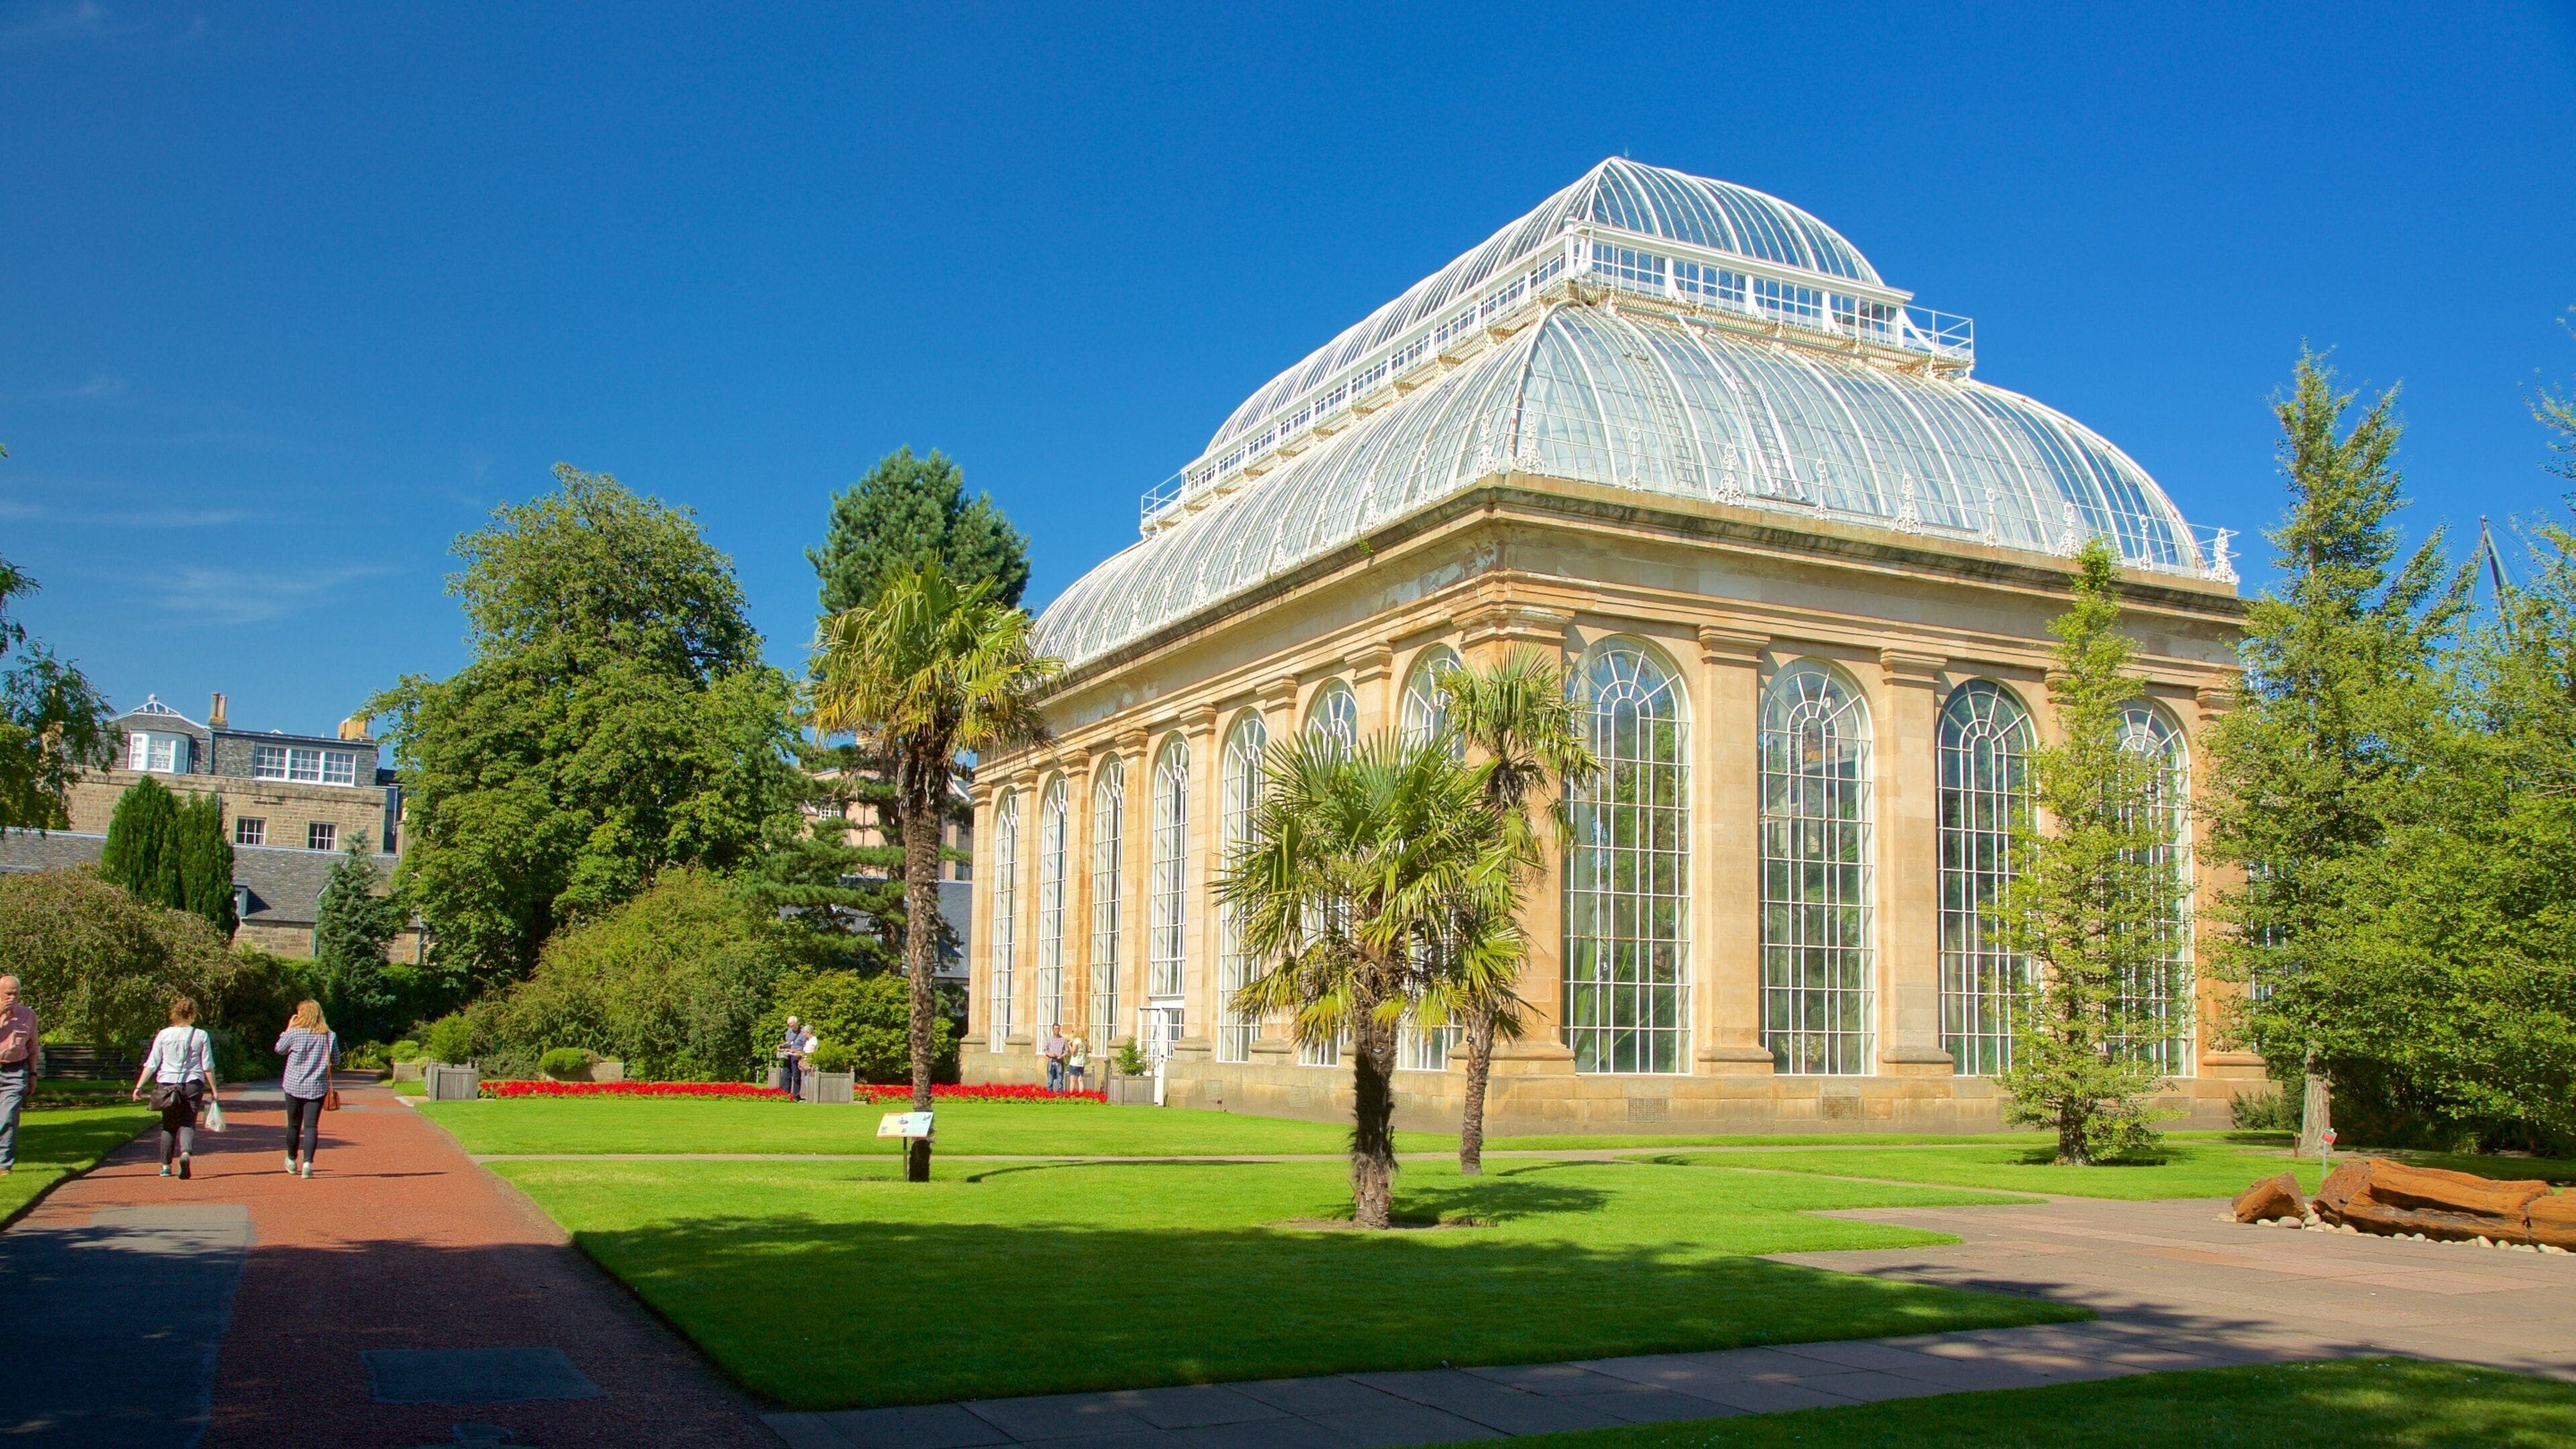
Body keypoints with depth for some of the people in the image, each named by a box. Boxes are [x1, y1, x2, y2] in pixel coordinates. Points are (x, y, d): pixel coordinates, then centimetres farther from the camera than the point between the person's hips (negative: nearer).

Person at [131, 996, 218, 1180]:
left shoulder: (164, 1035, 2)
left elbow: (151, 1064, 2)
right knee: (188, 1124, -2)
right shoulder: (201, 1036, 0)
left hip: (167, 1084, 1)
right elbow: (208, 1067, 0)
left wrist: (139, 1086, 8)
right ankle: (186, 1153, -29)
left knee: (168, 1126, 14)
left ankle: (165, 1165, 15)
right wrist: (214, 1090, 6)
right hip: (192, 1084, -1)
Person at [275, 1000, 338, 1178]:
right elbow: (336, 1058, 7)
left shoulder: (294, 1032, -9)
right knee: (311, 1125, -1)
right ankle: (308, 1163, -14)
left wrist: (288, 1028, 14)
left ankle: (291, 1161, 30)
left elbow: (279, 1049, 9)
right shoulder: (329, 1035, -2)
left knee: (294, 1124, 14)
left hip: (294, 1085, 0)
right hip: (317, 1087, 0)